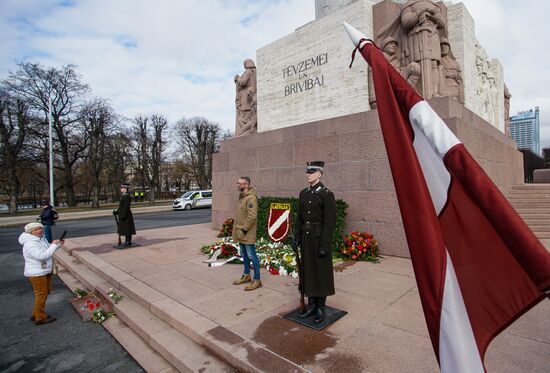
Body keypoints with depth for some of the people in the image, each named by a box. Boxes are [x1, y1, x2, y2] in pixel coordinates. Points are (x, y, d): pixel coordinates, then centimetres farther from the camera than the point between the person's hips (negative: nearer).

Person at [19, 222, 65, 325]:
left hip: (45, 271, 10)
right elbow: (42, 256, -32)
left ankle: (36, 314, 34)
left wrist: (59, 244, 1)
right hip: (36, 274, -10)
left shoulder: (41, 238, 4)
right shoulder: (30, 244, -24)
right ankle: (40, 318, 16)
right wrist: (53, 245, -26)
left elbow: (48, 250, 18)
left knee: (46, 292, 19)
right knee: (41, 294, 2)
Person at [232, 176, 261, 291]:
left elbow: (252, 216, -24)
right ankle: (246, 276, 34)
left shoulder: (251, 197, -19)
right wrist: (238, 229, 15)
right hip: (241, 233, 9)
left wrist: (243, 229, -20)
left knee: (251, 255, -1)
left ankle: (257, 280, 10)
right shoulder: (242, 196, 12)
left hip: (247, 234, -9)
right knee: (244, 255, 19)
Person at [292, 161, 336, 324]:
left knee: (321, 273, 4)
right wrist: (297, 237, 7)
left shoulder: (327, 194, -13)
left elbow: (330, 222, -16)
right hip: (306, 238, 6)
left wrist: (325, 245, -18)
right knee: (308, 271, 12)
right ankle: (312, 305, 27)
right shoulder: (303, 193, 8)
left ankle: (321, 308, 19)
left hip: (320, 239, -6)